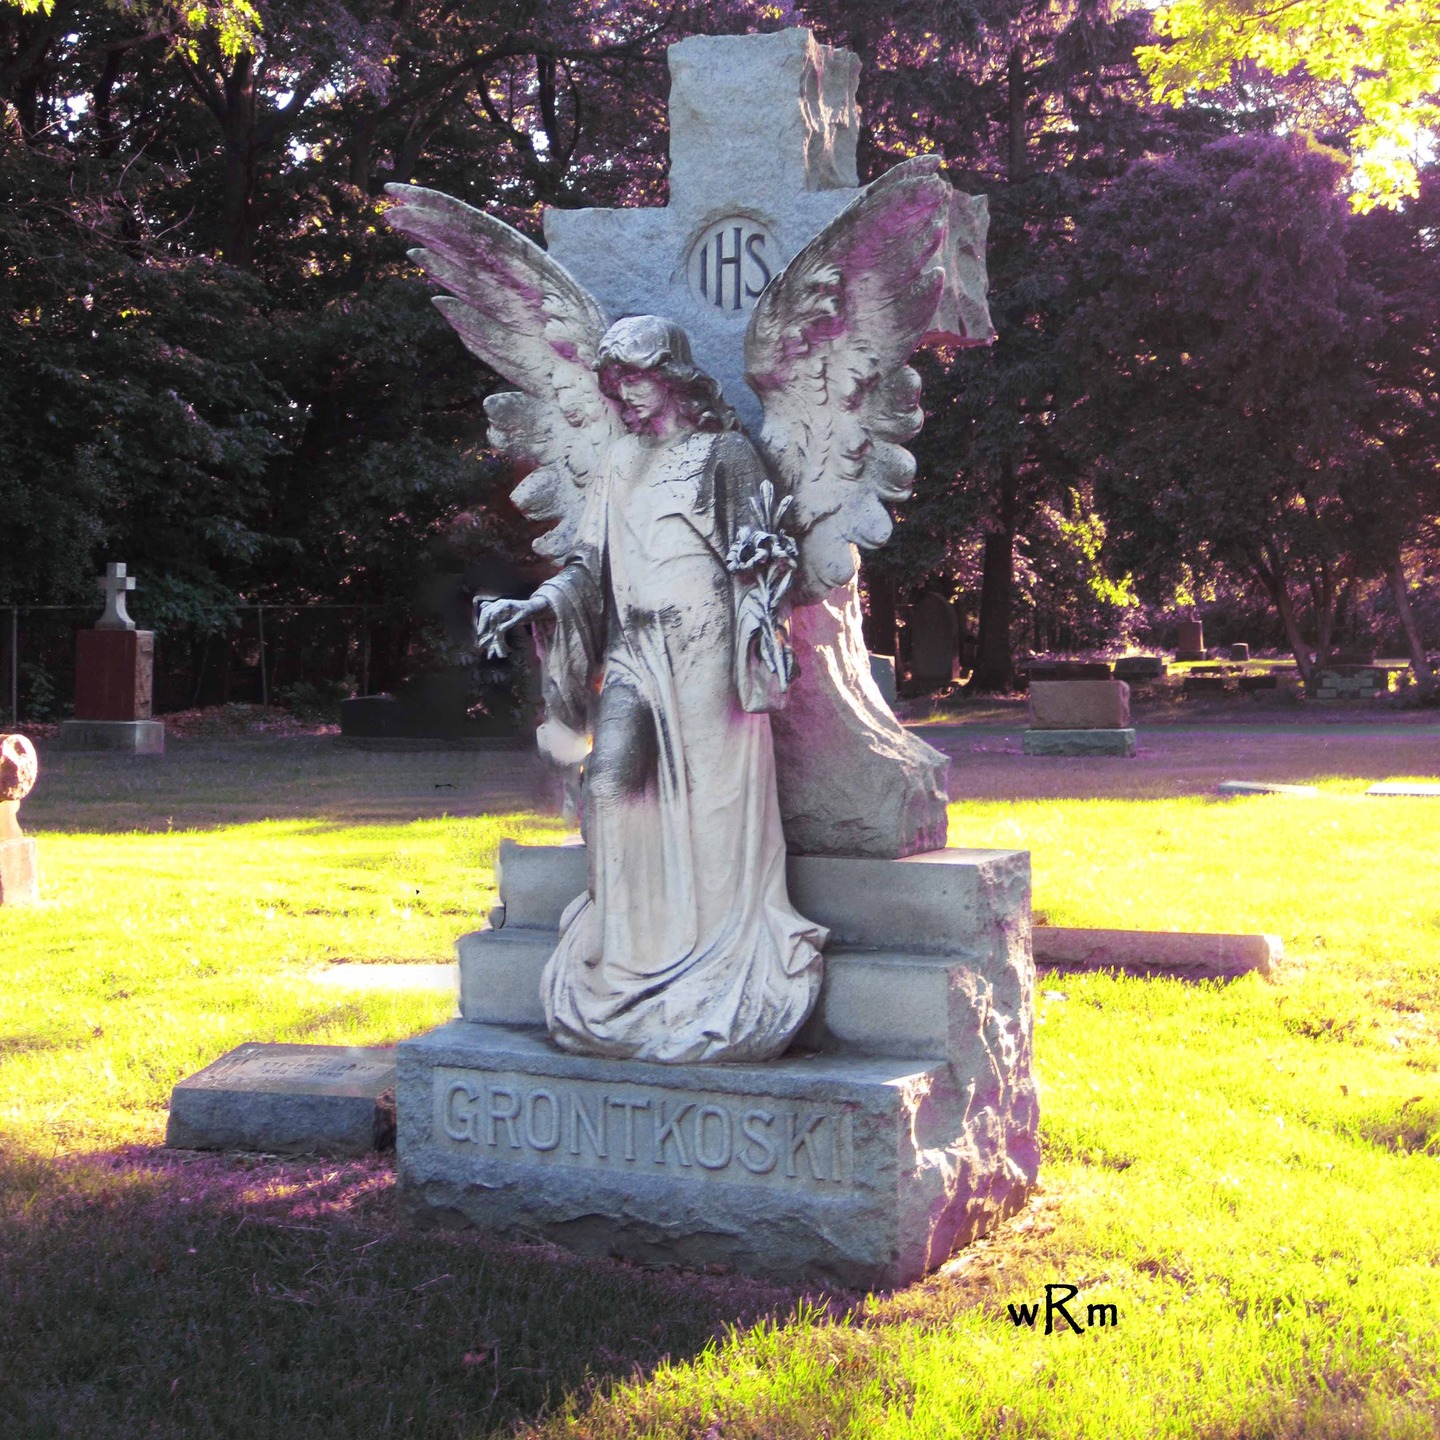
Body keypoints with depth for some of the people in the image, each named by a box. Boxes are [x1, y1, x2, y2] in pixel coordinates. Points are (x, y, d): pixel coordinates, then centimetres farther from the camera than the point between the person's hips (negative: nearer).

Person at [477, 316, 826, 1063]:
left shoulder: (725, 452, 6)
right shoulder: (618, 462, 20)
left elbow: (761, 540, -1)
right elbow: (588, 565, 17)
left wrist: (761, 548, -24)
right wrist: (535, 605, 1)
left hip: (704, 644, -4)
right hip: (632, 648, 4)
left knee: (709, 797, -9)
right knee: (609, 780, -14)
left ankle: (723, 974, -4)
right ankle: (620, 960, -9)